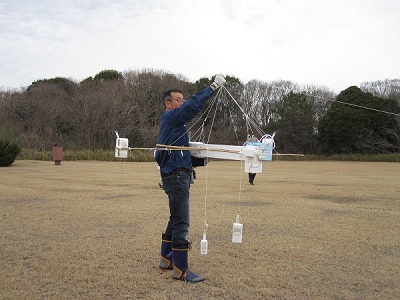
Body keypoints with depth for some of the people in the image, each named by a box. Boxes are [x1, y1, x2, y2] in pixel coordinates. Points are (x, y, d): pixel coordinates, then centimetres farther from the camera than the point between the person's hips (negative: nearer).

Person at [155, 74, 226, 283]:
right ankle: (181, 270, -4)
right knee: (181, 223, -9)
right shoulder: (170, 117, -7)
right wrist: (213, 87, -18)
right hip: (176, 176, -11)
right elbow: (193, 105, -22)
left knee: (176, 220, 17)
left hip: (176, 175, 11)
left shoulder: (172, 122, 22)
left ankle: (166, 260, 26)